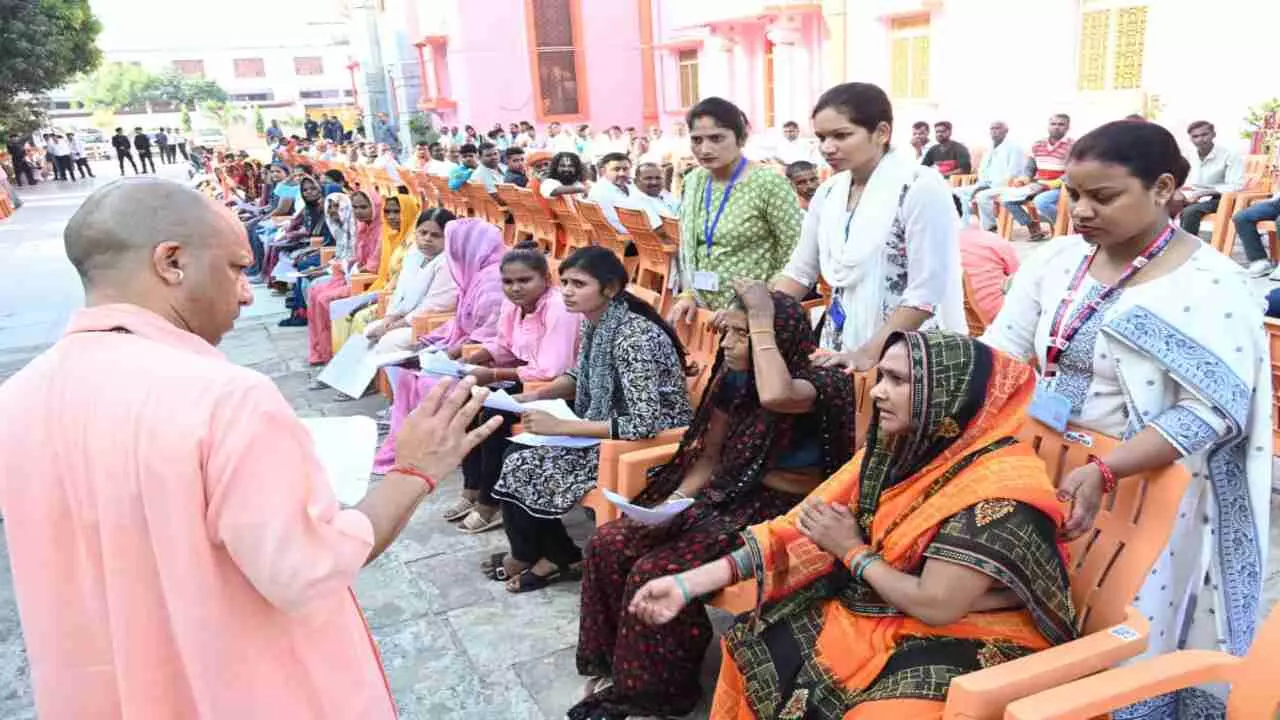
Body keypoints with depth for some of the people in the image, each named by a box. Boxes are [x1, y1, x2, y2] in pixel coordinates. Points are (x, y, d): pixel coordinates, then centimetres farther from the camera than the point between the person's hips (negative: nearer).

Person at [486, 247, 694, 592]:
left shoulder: (635, 336, -27)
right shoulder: (593, 323, 0)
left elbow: (643, 424, -32)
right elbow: (582, 378, 17)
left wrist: (559, 426, -28)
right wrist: (537, 395, -2)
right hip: (607, 429, 8)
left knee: (524, 468, -10)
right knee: (518, 455, -2)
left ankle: (527, 557, 18)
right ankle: (553, 555, 14)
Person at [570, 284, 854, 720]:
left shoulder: (819, 382, -16)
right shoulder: (733, 378, 5)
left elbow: (775, 396, -41)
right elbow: (709, 456, 12)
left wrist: (762, 321, -28)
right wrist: (672, 501, -5)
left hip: (778, 514, -7)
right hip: (725, 496, 8)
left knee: (656, 571, -23)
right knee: (608, 545, -7)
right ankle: (614, 668, 7)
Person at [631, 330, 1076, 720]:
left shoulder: (999, 488, -24)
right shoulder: (896, 450, -2)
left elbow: (936, 605, -26)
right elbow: (799, 529, -5)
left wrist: (853, 551, -11)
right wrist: (688, 584, -11)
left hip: (966, 643, -7)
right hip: (877, 617, 7)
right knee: (750, 649, 3)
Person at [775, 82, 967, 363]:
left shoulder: (921, 187, -14)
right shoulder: (828, 192, 4)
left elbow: (926, 292, -17)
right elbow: (799, 272, 10)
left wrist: (869, 353, -21)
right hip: (840, 347, 5)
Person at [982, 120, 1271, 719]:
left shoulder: (1210, 286, -15)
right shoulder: (1058, 259, -1)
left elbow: (1208, 413, -21)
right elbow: (1001, 350, 0)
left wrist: (1103, 473, -32)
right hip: (1044, 470, 5)